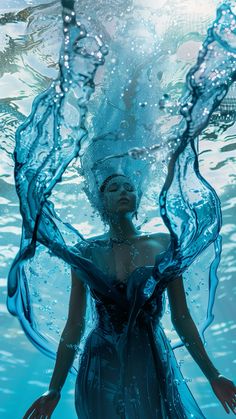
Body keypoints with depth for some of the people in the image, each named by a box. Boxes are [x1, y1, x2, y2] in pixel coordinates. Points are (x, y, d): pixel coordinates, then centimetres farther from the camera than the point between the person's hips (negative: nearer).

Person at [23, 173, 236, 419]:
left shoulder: (163, 245, 0)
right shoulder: (87, 252, -1)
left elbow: (181, 318, 4)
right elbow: (73, 326, 2)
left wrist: (212, 375, 6)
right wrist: (54, 389, 4)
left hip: (154, 365, 1)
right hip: (103, 370, -1)